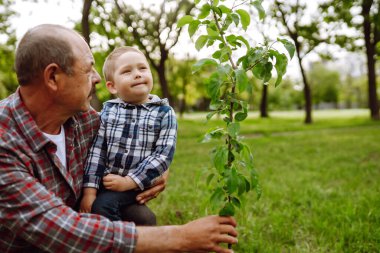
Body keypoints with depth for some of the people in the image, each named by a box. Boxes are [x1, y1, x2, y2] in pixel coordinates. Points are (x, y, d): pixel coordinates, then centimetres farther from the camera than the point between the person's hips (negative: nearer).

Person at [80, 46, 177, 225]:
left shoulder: (164, 112, -3)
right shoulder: (108, 111, 4)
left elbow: (164, 154, -10)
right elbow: (97, 150, 1)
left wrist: (128, 181, -15)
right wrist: (89, 190, -5)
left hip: (140, 185, -3)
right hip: (106, 182, 4)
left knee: (102, 205, -23)